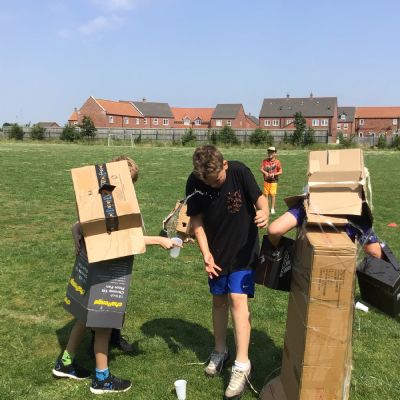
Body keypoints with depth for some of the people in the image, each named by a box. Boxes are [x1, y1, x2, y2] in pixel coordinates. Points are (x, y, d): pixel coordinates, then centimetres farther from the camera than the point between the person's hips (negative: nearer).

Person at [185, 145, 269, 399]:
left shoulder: (239, 172, -21)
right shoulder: (194, 182, -15)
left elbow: (259, 197, -11)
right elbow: (196, 220, -9)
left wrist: (264, 213, -35)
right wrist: (206, 254, -16)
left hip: (243, 249, -3)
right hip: (216, 251, 3)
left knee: (237, 299, -11)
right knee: (219, 301, 14)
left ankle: (242, 364, -2)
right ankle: (220, 351, 34)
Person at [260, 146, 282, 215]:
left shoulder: (277, 161, -3)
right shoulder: (265, 161, 5)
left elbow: (280, 171, -3)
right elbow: (261, 169, -2)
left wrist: (273, 174, -17)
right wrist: (265, 172, -23)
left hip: (274, 180, -2)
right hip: (266, 180, 2)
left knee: (272, 194, -3)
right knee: (266, 194, 4)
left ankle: (272, 209, 9)